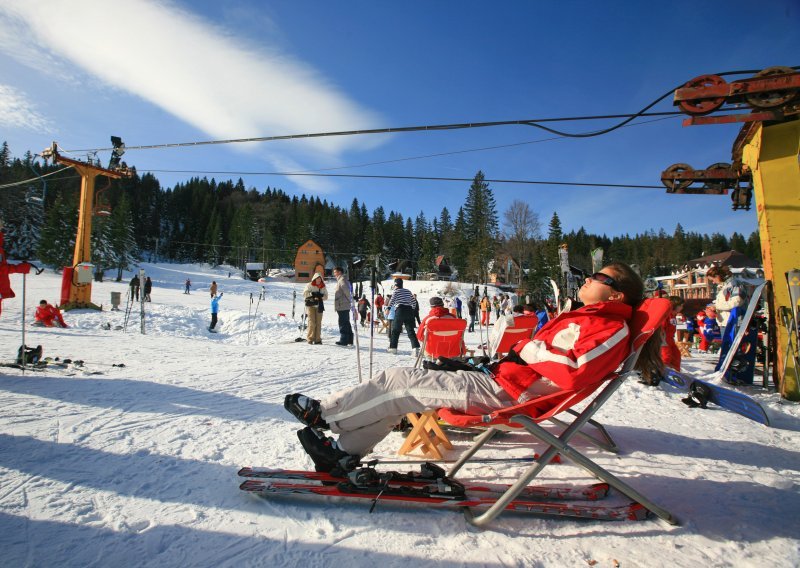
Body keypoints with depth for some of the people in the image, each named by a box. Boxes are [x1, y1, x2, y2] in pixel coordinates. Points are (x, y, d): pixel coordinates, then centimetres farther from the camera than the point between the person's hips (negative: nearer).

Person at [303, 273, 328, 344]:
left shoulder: (323, 287, 12)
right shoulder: (309, 285, 2)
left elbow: (326, 296, 9)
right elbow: (304, 293, -5)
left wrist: (320, 296, -11)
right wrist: (312, 294, -16)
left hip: (319, 306, 4)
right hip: (310, 305, -3)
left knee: (318, 323, 3)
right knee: (312, 322, -9)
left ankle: (317, 339, 10)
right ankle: (310, 338, 1)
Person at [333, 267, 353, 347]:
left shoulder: (342, 280, -11)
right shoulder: (341, 280, 21)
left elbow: (347, 291, -21)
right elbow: (347, 291, 21)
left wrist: (350, 300, -10)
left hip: (342, 306, -10)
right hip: (345, 306, 10)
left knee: (343, 323, -8)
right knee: (346, 323, 13)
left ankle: (344, 341, -6)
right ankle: (349, 340, 19)